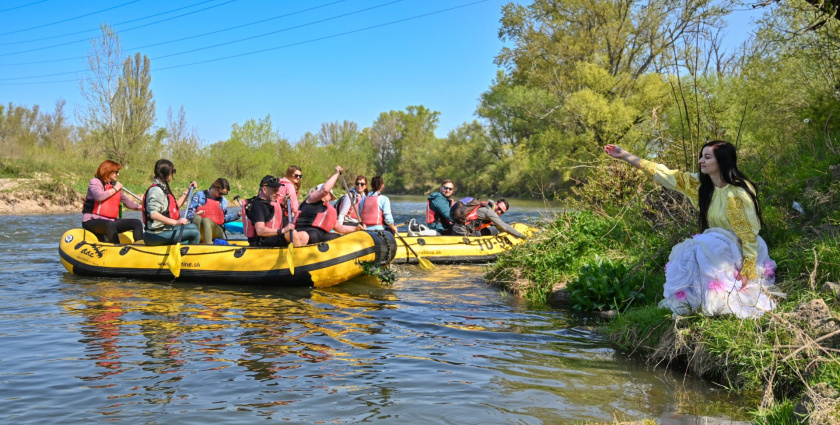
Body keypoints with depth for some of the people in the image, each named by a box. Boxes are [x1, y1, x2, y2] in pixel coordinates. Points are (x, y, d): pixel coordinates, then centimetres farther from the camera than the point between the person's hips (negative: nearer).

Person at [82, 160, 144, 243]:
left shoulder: (115, 185, 16)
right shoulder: (94, 182, -3)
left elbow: (128, 202, 24)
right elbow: (99, 196, -25)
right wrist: (114, 189, -12)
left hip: (111, 221, 7)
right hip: (92, 222, -7)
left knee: (137, 223, -7)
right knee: (109, 224, -39)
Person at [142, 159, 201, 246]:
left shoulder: (163, 188, 15)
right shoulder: (156, 190, -18)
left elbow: (176, 206, 21)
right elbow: (153, 214, -30)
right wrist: (175, 222, -36)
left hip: (165, 228, 11)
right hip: (157, 234, -11)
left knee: (193, 227, 21)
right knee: (195, 233, -17)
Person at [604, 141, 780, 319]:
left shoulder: (737, 194, -20)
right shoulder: (699, 184, -1)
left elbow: (749, 234, -19)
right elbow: (664, 174, -1)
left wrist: (746, 271, -25)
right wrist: (624, 155, -3)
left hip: (740, 249, -6)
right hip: (715, 247, 6)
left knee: (699, 249, -29)